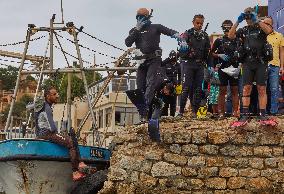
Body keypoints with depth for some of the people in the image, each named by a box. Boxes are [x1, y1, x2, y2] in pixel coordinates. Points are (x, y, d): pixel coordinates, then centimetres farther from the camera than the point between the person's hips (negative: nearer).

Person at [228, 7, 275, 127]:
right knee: (246, 88, -3)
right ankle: (245, 116, -2)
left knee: (262, 89, -1)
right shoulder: (243, 30, 14)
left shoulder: (260, 27, 7)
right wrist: (237, 22, -6)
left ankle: (262, 116, 0)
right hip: (248, 63, 2)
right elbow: (230, 36, -1)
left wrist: (257, 20, -14)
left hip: (261, 62, -2)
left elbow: (269, 30, -16)